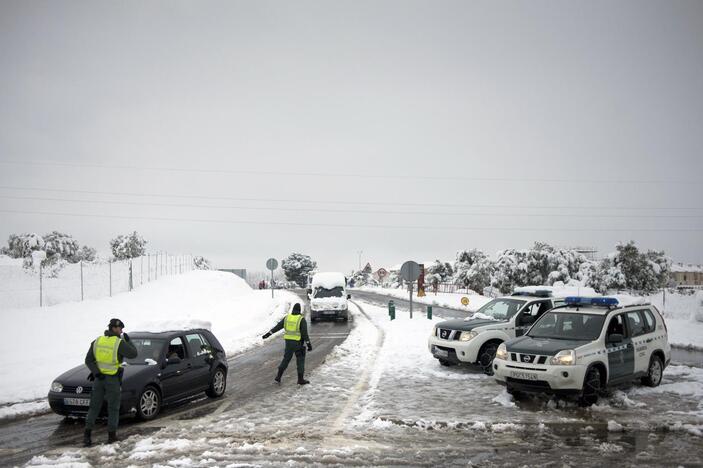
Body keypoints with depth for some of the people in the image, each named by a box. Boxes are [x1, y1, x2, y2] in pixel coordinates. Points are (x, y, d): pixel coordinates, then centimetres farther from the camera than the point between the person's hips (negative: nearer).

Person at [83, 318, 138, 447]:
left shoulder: (97, 341, 4)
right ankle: (112, 436, 9)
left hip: (99, 378, 4)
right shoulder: (119, 343, -12)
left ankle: (87, 434, 5)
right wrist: (128, 341, 6)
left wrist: (95, 371, -8)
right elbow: (133, 354, -5)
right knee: (113, 408, 7)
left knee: (94, 407, 11)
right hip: (113, 379, -4)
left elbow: (88, 360, -1)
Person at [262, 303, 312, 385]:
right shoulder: (302, 319, -11)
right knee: (300, 360, 7)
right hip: (298, 342, -4)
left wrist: (268, 334, 10)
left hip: (288, 341, 4)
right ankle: (300, 379, 8)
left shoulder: (287, 317, 3)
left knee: (286, 359, 15)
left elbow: (277, 326, 5)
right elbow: (304, 333, -15)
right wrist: (309, 344, -12)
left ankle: (278, 377, 11)